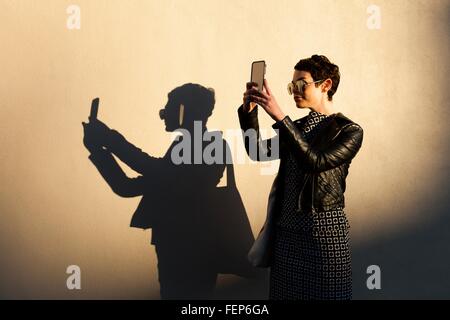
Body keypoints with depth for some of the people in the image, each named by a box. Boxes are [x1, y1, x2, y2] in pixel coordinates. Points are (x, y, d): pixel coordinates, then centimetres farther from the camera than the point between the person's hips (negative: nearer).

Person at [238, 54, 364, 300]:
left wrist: (279, 117, -26)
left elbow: (315, 162, -22)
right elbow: (258, 152, 6)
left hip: (324, 231, -5)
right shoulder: (297, 127, 12)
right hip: (286, 229, 5)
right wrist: (248, 111, -7)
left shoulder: (349, 131, -7)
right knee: (286, 293, 11)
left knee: (323, 293, 4)